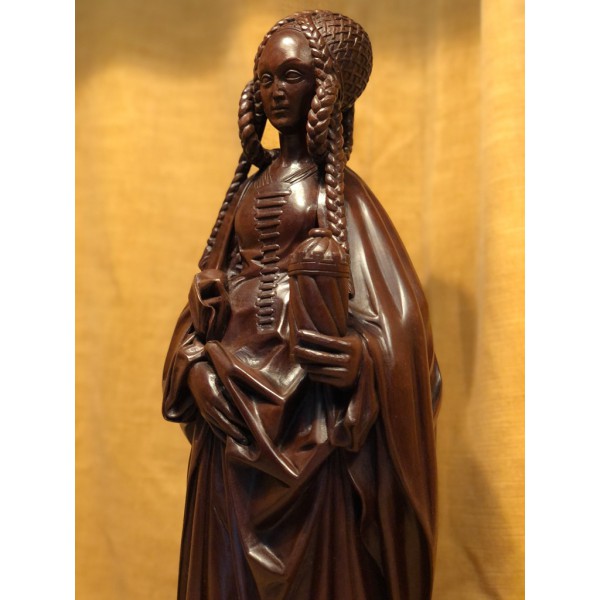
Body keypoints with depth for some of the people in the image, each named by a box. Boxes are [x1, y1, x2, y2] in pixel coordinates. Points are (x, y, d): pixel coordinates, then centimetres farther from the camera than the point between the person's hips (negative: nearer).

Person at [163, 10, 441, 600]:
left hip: (307, 409, -5)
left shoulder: (338, 190, -3)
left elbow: (390, 305, -9)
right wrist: (205, 304, -3)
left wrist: (360, 357, -26)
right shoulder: (250, 184, 13)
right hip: (236, 402, 5)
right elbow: (216, 279, 17)